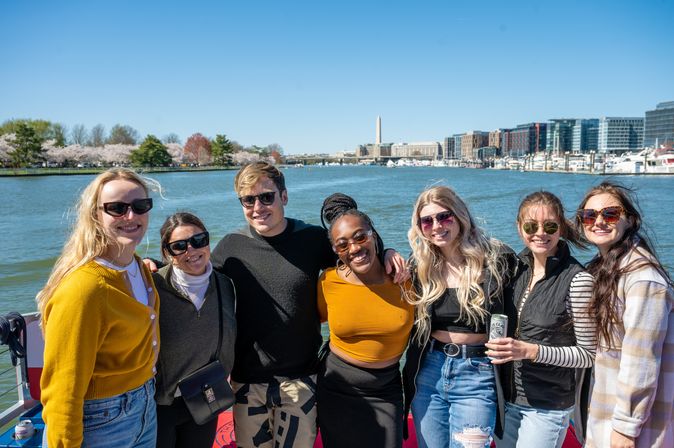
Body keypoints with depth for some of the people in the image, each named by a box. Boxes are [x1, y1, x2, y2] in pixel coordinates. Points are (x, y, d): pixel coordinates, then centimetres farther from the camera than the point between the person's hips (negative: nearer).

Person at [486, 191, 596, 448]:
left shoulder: (577, 279, -17)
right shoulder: (518, 267, 0)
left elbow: (588, 354, -13)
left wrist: (530, 351, -23)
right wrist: (501, 347, -3)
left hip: (548, 407, -5)